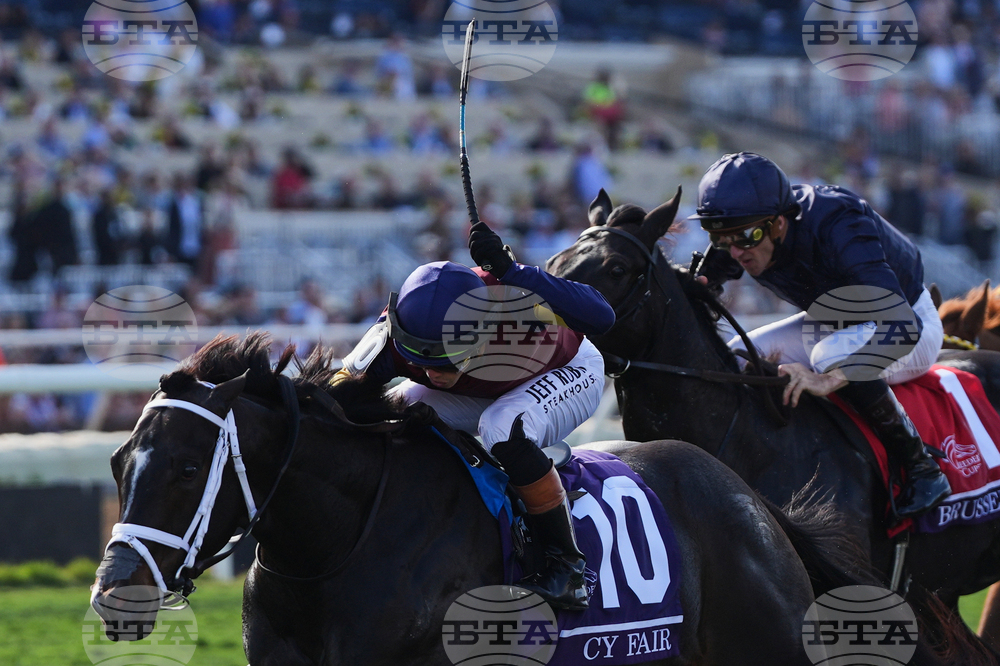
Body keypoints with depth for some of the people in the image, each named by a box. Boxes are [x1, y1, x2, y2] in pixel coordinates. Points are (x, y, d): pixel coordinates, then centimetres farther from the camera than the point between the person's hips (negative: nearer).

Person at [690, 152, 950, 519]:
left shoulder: (837, 225, -39)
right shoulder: (745, 229, -18)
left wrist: (829, 380, -58)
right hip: (832, 324, 8)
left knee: (832, 352, -37)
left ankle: (921, 466, -22)